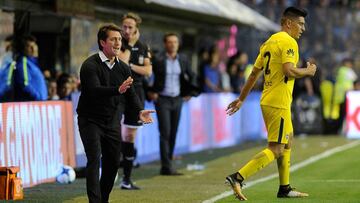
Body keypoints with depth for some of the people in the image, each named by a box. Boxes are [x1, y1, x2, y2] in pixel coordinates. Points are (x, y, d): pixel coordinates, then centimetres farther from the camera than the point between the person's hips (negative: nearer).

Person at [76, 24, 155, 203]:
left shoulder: (123, 68, 6)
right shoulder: (90, 65, -15)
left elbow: (130, 93, 6)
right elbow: (95, 90, -31)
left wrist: (140, 111, -13)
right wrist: (118, 90, -47)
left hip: (113, 121, 6)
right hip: (91, 120, -6)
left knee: (113, 162, 8)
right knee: (94, 160, -15)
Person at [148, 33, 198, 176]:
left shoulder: (183, 61, 6)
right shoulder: (158, 61, -8)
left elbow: (191, 76, 20)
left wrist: (190, 93, 14)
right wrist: (150, 92, -5)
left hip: (177, 100, 5)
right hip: (162, 100, -5)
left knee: (173, 133, 6)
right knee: (165, 133, -10)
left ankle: (168, 163, 14)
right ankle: (166, 167, -13)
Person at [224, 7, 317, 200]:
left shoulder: (269, 42, 16)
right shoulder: (288, 42, -11)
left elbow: (254, 73, 17)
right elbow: (289, 71, -23)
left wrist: (241, 99, 21)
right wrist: (308, 71, -5)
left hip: (267, 101, 10)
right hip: (278, 103, -10)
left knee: (287, 142, 20)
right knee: (276, 150, -9)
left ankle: (285, 188, 24)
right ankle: (237, 178, -18)